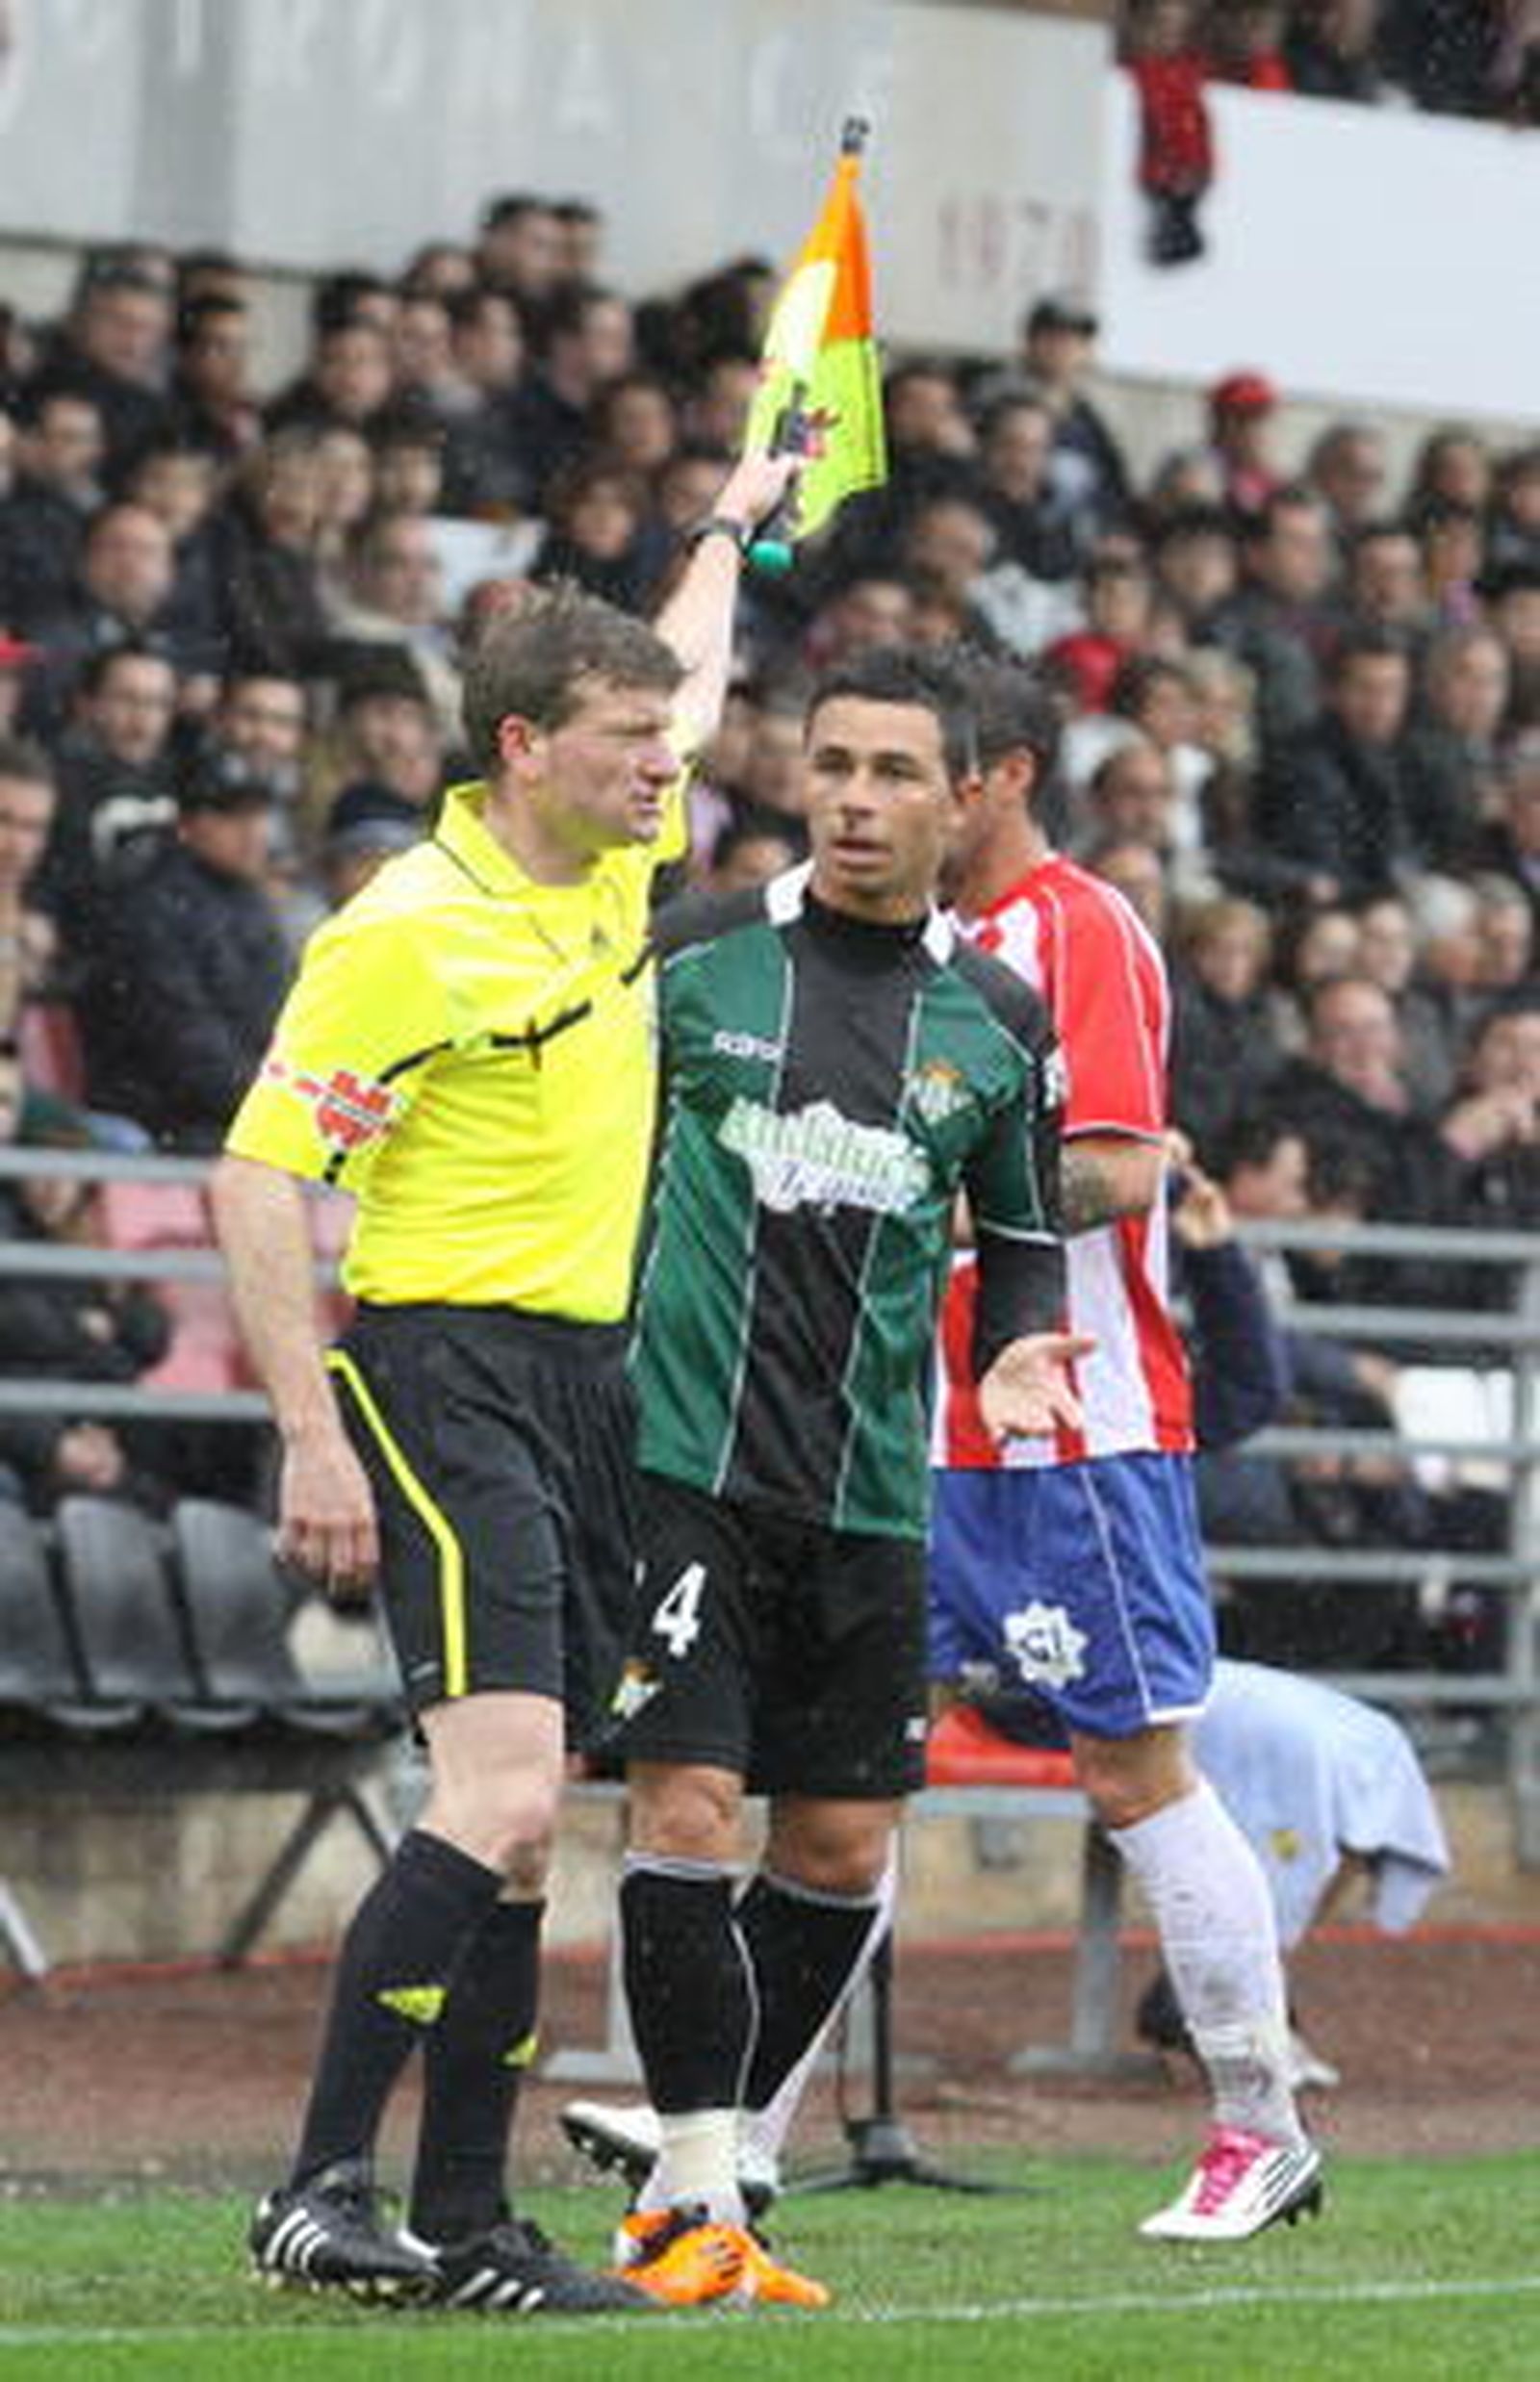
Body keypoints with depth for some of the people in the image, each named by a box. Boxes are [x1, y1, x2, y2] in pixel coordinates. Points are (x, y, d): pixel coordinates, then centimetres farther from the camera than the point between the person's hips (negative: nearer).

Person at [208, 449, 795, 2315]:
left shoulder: (612, 870, 11)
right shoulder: (402, 936, -12)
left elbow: (689, 692, 35)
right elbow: (256, 1179, -13)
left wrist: (728, 532, 45)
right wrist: (312, 1439, -18)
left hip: (587, 1386, 8)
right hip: (443, 1372, -8)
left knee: (521, 1825, 7)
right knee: (500, 1796, -20)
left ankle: (461, 2224, 11)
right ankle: (318, 2192, -19)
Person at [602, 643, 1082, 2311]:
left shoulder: (997, 1022, 8)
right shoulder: (691, 957, 0)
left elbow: (1021, 1247, 18)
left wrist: (1014, 1352, -2)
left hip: (868, 1490, 4)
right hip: (682, 1463, -4)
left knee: (842, 1853, 6)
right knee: (685, 1814, -13)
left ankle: (694, 2172, 21)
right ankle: (698, 2198, -4)